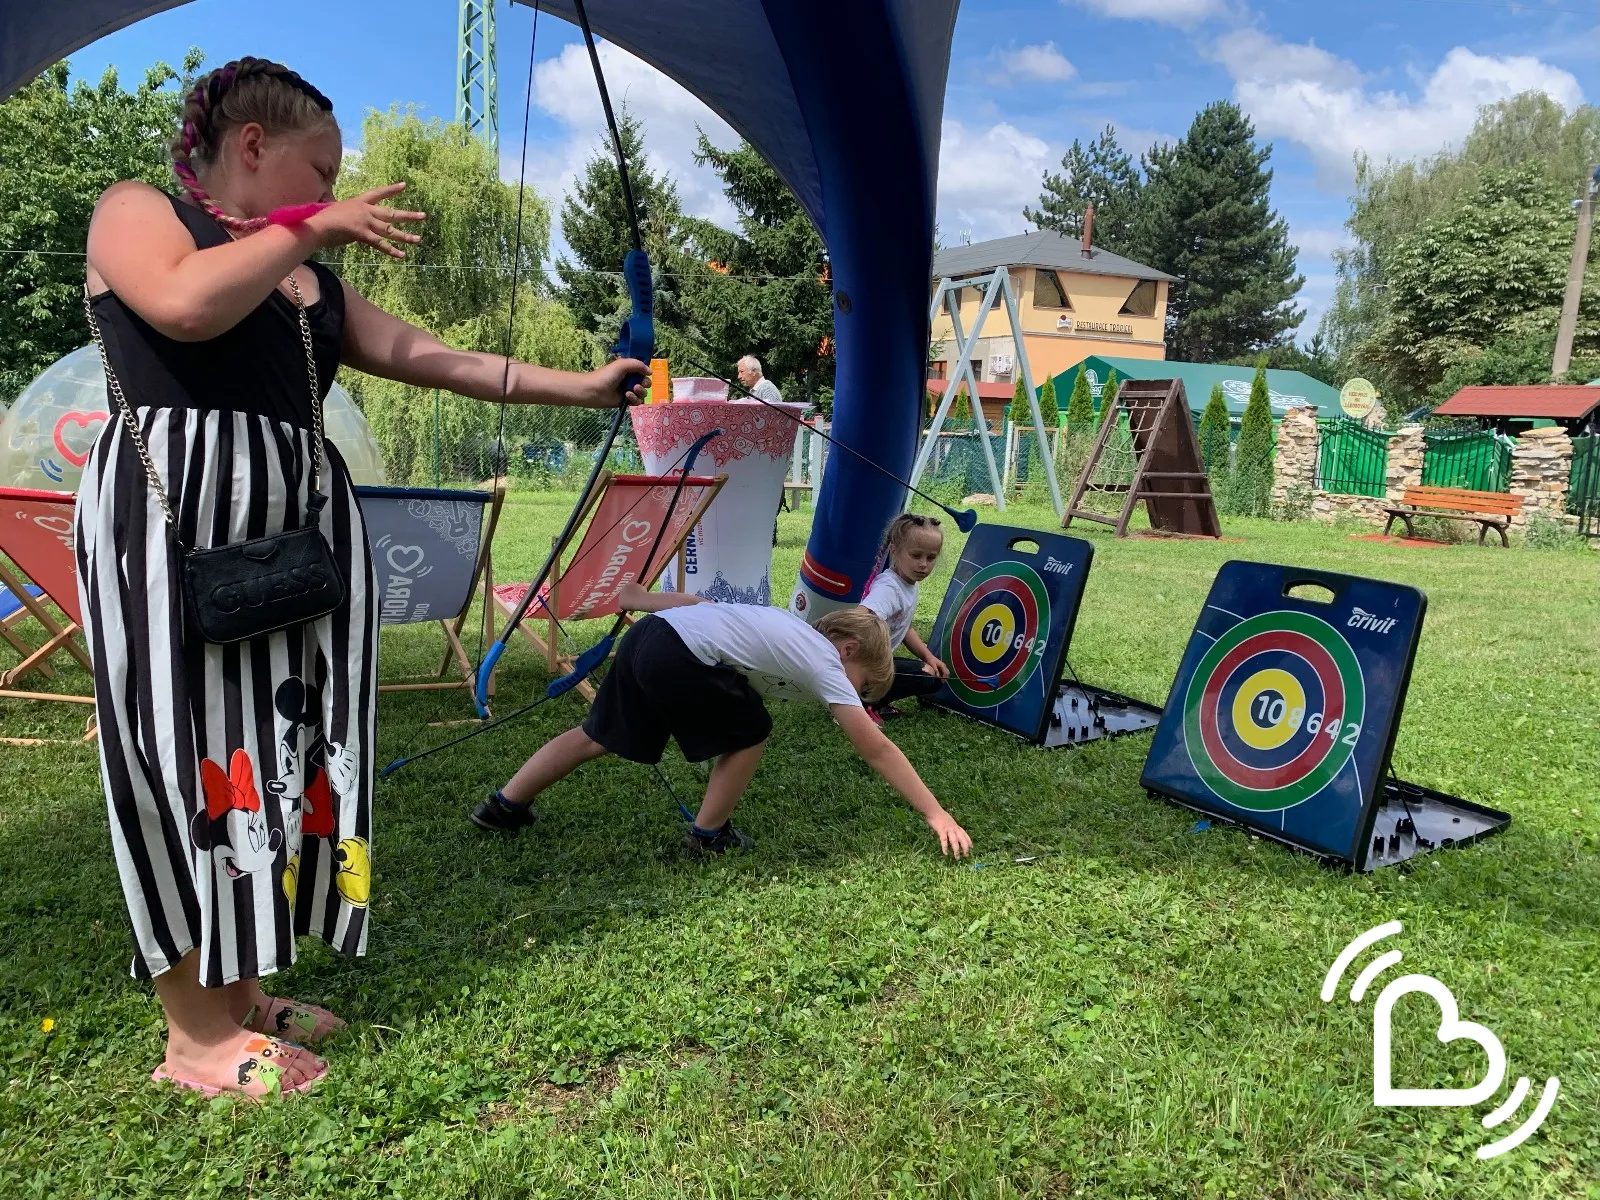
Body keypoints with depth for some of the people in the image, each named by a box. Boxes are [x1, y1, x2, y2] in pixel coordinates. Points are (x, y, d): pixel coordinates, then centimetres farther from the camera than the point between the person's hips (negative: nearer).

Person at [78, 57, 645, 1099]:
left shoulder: (315, 276, 23)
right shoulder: (135, 211, 5)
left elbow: (424, 356, 17)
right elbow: (185, 305, -17)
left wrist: (578, 387, 14)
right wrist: (308, 227, -7)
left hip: (300, 522, 7)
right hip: (174, 512, -7)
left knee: (283, 748, 5)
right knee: (196, 752, -6)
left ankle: (242, 991, 18)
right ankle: (195, 1032, 4)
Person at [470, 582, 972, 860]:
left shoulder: (794, 633, 22)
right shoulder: (826, 663, 2)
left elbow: (704, 606, 23)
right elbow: (878, 750, -2)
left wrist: (639, 598, 31)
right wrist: (937, 814, 0)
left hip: (647, 636, 9)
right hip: (676, 657, -8)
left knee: (598, 736, 23)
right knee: (750, 732, 10)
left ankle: (504, 806, 35)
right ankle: (708, 836, 20)